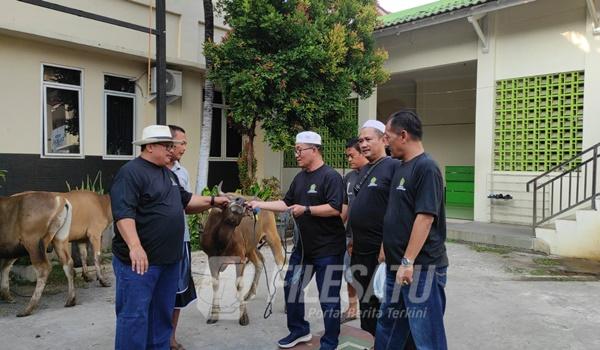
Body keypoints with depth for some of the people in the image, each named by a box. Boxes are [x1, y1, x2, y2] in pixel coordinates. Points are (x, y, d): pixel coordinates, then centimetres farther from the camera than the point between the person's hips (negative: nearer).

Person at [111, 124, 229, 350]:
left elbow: (185, 201, 25)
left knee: (162, 314, 18)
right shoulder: (131, 172, -13)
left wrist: (212, 201, 15)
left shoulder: (169, 174, 16)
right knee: (135, 315, -1)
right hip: (140, 259, -9)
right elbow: (123, 212, -23)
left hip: (168, 260, 9)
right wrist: (135, 247, -32)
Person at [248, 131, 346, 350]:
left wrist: (306, 209, -23)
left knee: (328, 297, 4)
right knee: (291, 288, 16)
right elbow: (286, 204, 15)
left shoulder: (330, 176, -16)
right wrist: (260, 204, 7)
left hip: (328, 249, -8)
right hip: (303, 246, 9)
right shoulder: (300, 177, 10)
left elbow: (335, 209, -24)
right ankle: (299, 330, 35)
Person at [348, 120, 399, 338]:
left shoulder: (393, 167, -12)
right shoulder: (364, 170, 14)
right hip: (360, 250, 8)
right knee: (364, 301, 17)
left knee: (380, 303, 3)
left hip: (380, 251, -8)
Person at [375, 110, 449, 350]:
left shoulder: (426, 167, -14)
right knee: (388, 327, 19)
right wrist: (389, 252, 18)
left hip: (422, 267, -9)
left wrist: (408, 262, -23)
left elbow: (425, 217, -21)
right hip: (396, 264, 9)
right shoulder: (401, 167, 12)